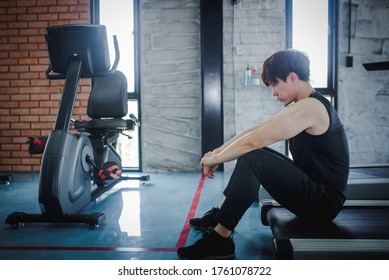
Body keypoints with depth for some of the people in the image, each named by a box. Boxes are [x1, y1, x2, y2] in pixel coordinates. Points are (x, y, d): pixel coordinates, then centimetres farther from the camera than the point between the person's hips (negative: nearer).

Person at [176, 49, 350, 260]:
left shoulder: (309, 107, -20)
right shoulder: (300, 107, 12)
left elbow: (252, 141, -23)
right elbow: (254, 131, 11)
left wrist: (213, 159, -11)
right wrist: (217, 153, 5)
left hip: (324, 201, -10)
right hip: (313, 190, 10)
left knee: (252, 159, -25)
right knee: (251, 154, 15)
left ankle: (219, 241, -17)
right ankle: (219, 214, 16)